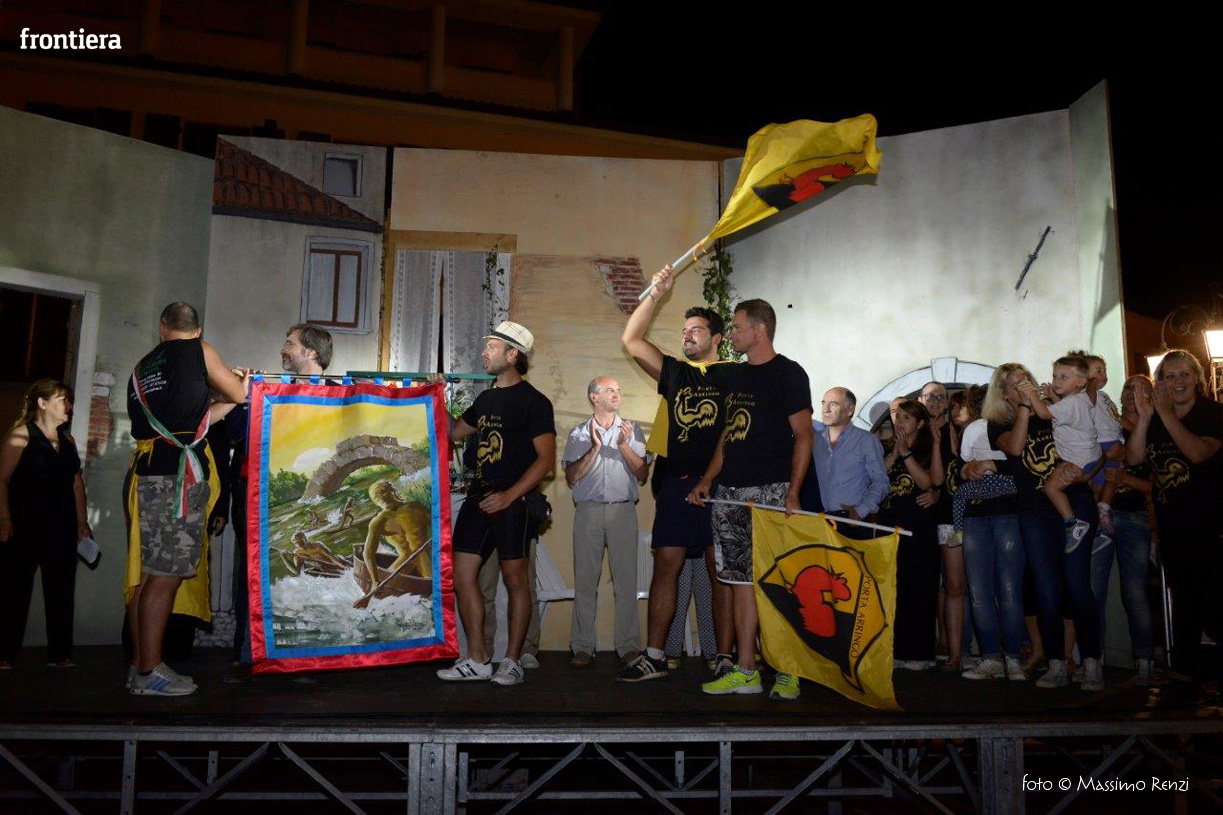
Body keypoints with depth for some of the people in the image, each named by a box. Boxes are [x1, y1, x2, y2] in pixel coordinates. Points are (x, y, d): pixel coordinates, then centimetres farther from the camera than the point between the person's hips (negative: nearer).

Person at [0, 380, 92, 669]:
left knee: (61, 590, 7)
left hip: (62, 529, 6)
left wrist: (82, 522, 13)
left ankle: (60, 653, 14)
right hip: (25, 527, -6)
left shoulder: (67, 439, 14)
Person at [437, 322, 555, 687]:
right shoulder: (486, 398, 16)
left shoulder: (533, 401, -6)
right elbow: (454, 432, 30)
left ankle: (512, 662, 11)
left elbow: (546, 458, -12)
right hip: (479, 498, 7)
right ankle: (476, 661, 12)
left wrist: (508, 496, -18)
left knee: (514, 580, 1)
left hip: (513, 503, -7)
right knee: (463, 575, 4)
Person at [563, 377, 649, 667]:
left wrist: (624, 445, -7)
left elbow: (643, 474, 5)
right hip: (588, 511, 0)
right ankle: (583, 647, 7)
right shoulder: (578, 433, 11)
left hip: (623, 510, 0)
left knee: (626, 580, -2)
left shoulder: (631, 430, 13)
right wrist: (595, 448, -6)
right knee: (585, 580, 0)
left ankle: (629, 645, 4)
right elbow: (571, 478, 2)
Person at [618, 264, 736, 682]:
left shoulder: (734, 375, 5)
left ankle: (724, 659, 8)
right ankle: (654, 657, 8)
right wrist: (655, 293, 7)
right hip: (676, 483, 4)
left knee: (721, 571, 1)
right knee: (665, 566, 3)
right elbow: (631, 341, 11)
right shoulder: (674, 372, 15)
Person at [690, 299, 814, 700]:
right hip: (730, 491, 7)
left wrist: (793, 492, -17)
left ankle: (787, 673, 5)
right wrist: (707, 480, 14)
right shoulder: (737, 375, 19)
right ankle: (745, 671, 13)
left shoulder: (788, 373, -2)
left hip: (771, 491, -7)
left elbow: (803, 434, -8)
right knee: (742, 580, 7)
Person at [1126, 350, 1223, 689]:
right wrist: (1144, 417, -17)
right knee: (1183, 598, 14)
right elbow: (1133, 457, -7)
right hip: (1172, 524, 5)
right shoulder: (1153, 416, 7)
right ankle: (1185, 669, 24)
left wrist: (1166, 415, -24)